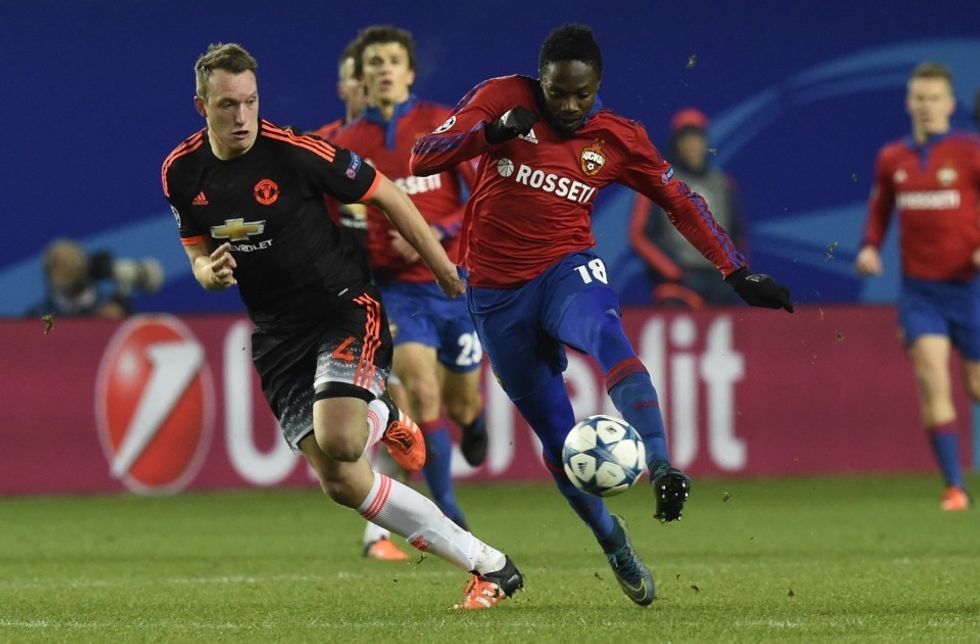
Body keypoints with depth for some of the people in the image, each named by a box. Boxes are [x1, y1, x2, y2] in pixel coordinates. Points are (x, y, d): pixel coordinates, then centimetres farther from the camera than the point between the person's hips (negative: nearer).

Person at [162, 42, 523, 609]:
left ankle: (381, 419, 6)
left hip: (345, 307, -5)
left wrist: (447, 273, -2)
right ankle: (488, 567, 5)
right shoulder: (182, 173, -2)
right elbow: (201, 259, 11)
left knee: (336, 440, -32)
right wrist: (212, 273, -15)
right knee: (342, 483, -7)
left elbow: (386, 195, -7)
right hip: (277, 333, 5)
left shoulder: (294, 151, -19)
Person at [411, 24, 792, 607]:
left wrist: (739, 274, 5)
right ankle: (615, 546, 21)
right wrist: (490, 131, -27)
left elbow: (682, 203, 9)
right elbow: (422, 159, -10)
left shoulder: (617, 139, 0)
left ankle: (661, 472, -52)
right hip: (497, 292, 1)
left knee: (610, 340, -36)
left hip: (567, 269, -1)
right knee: (556, 437, 3)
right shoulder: (501, 99, -4)